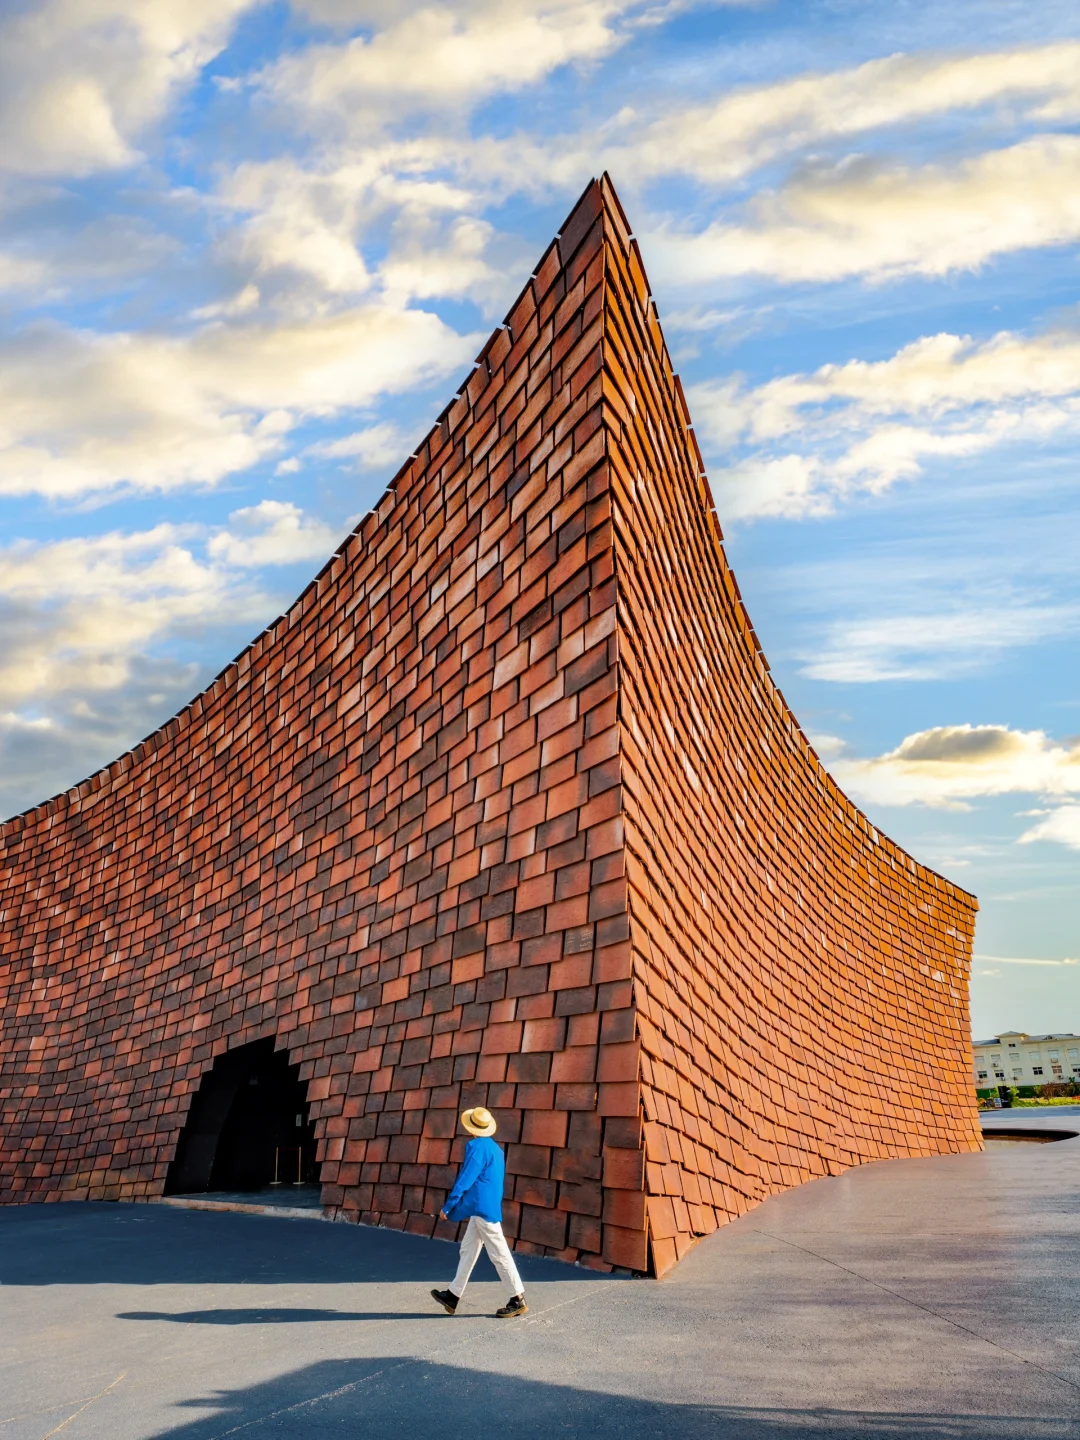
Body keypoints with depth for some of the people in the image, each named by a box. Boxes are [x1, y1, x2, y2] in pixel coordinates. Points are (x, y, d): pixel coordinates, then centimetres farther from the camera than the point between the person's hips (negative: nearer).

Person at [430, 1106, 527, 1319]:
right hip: (483, 1209, 10)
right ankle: (453, 1295, 19)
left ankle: (517, 1300, 1)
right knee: (467, 1251, 14)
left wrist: (447, 1207, -12)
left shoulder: (476, 1147, -16)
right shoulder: (495, 1148, 12)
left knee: (499, 1254, -4)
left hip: (483, 1209, -10)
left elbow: (465, 1179, -17)